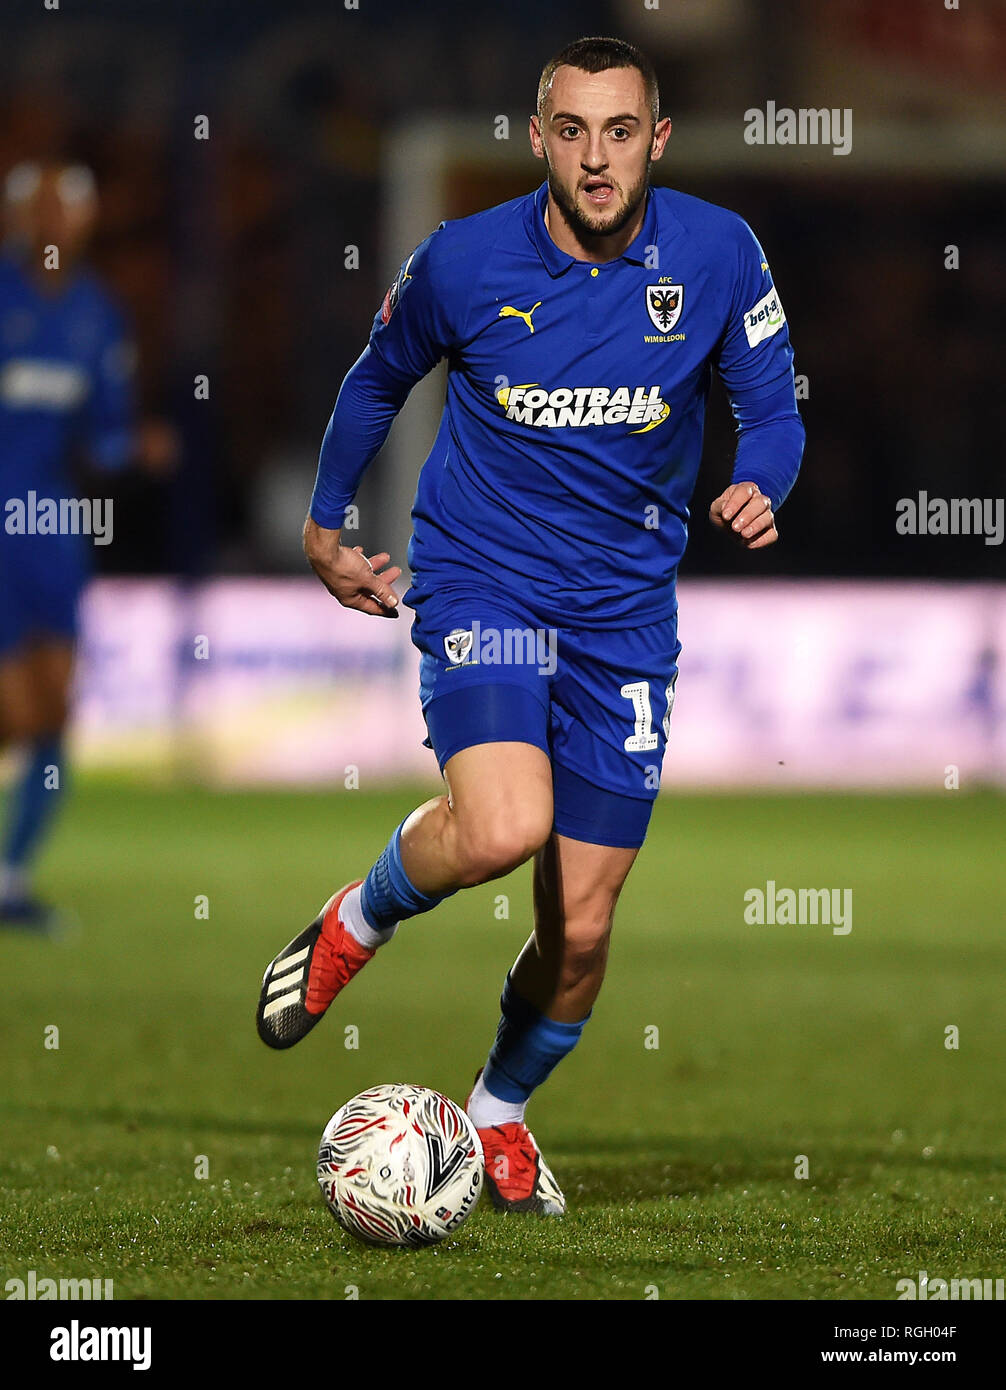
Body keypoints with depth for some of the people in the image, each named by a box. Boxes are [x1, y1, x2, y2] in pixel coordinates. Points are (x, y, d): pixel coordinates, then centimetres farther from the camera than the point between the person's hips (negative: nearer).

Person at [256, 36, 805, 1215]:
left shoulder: (718, 255, -7)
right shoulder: (463, 262, -10)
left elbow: (771, 409, 4)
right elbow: (379, 377, 10)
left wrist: (756, 489, -19)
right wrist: (323, 525, 17)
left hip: (624, 607, 2)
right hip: (480, 576, -2)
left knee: (581, 931, 2)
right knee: (503, 829, -30)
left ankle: (498, 1117, 30)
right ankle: (356, 923, 3)